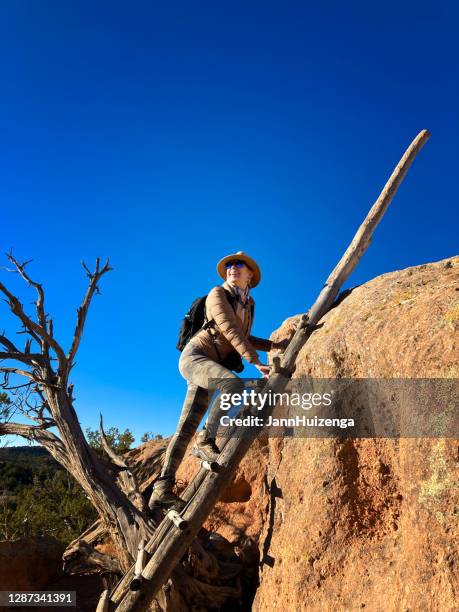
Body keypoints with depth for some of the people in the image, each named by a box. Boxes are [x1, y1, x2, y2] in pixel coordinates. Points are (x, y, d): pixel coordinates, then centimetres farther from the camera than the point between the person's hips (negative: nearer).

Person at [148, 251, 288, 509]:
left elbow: (243, 338, 27)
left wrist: (273, 345, 17)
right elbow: (230, 330, -15)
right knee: (234, 384, -35)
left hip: (211, 365, 7)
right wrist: (256, 363, -20)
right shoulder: (218, 293, -3)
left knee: (186, 428, 1)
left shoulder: (248, 304, 19)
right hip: (195, 355, -7)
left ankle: (162, 489, 2)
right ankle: (206, 440, -19)